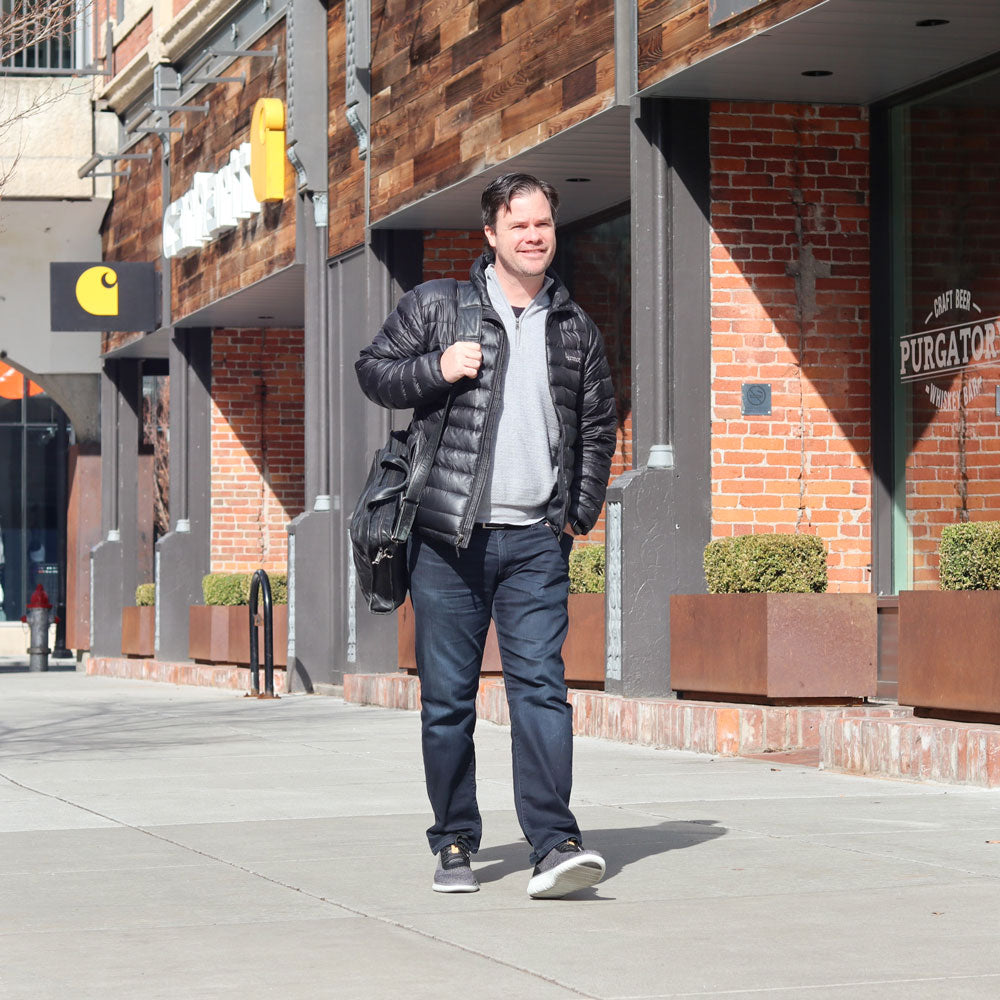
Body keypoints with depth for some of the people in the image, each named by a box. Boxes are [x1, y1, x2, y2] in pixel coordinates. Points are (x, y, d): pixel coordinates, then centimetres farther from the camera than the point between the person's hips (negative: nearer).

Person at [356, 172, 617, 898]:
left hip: (536, 540, 1)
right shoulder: (436, 305, 5)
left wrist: (582, 511, 10)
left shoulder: (576, 328, 13)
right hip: (448, 537, -1)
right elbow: (373, 370, 8)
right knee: (448, 697, 3)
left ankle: (555, 845, -15)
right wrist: (435, 369, -10)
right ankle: (455, 844, 13)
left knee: (541, 686, -10)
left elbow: (598, 425, 20)